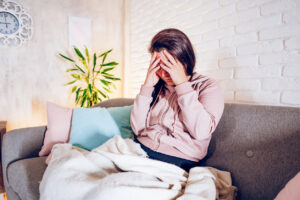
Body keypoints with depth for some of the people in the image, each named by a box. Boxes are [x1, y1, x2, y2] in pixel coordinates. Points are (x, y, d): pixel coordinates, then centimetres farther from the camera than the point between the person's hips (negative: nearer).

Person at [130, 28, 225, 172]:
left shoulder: (208, 86, 2)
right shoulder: (157, 87, 12)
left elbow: (201, 132, -16)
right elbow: (137, 128, 4)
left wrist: (182, 84, -14)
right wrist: (147, 86, -3)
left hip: (176, 161, -4)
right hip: (139, 150, 5)